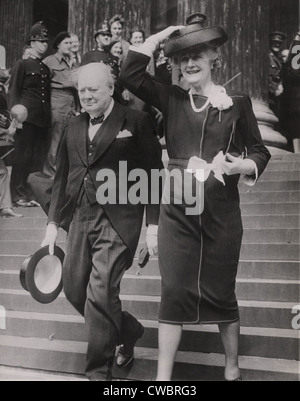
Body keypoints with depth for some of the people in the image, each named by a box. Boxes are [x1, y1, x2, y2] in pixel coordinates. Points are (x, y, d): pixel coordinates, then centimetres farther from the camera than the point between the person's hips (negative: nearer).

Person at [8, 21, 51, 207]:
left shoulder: (46, 68, 17)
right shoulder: (22, 65, 1)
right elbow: (13, 91, -3)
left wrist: (48, 115, 11)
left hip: (43, 118, 6)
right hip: (27, 116, -6)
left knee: (39, 156, 5)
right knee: (23, 155, -2)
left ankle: (34, 193, 13)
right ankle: (19, 195, 6)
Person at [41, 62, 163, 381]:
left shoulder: (136, 122, -3)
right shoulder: (74, 127, 13)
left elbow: (153, 176, -4)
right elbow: (62, 178, 16)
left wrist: (153, 226, -8)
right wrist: (53, 224, 13)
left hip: (118, 220, -6)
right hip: (80, 219, 7)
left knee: (101, 293, -9)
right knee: (74, 289, 9)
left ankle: (99, 371, 11)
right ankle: (129, 331, 34)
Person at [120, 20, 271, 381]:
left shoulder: (238, 103, 1)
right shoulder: (171, 99, 5)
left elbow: (259, 151, 3)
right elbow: (130, 75, -4)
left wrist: (240, 166, -18)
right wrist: (161, 35, -1)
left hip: (222, 213, -1)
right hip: (177, 212, 1)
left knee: (221, 291, 11)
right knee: (174, 292, 3)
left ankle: (232, 369, 32)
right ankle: (163, 377, 15)